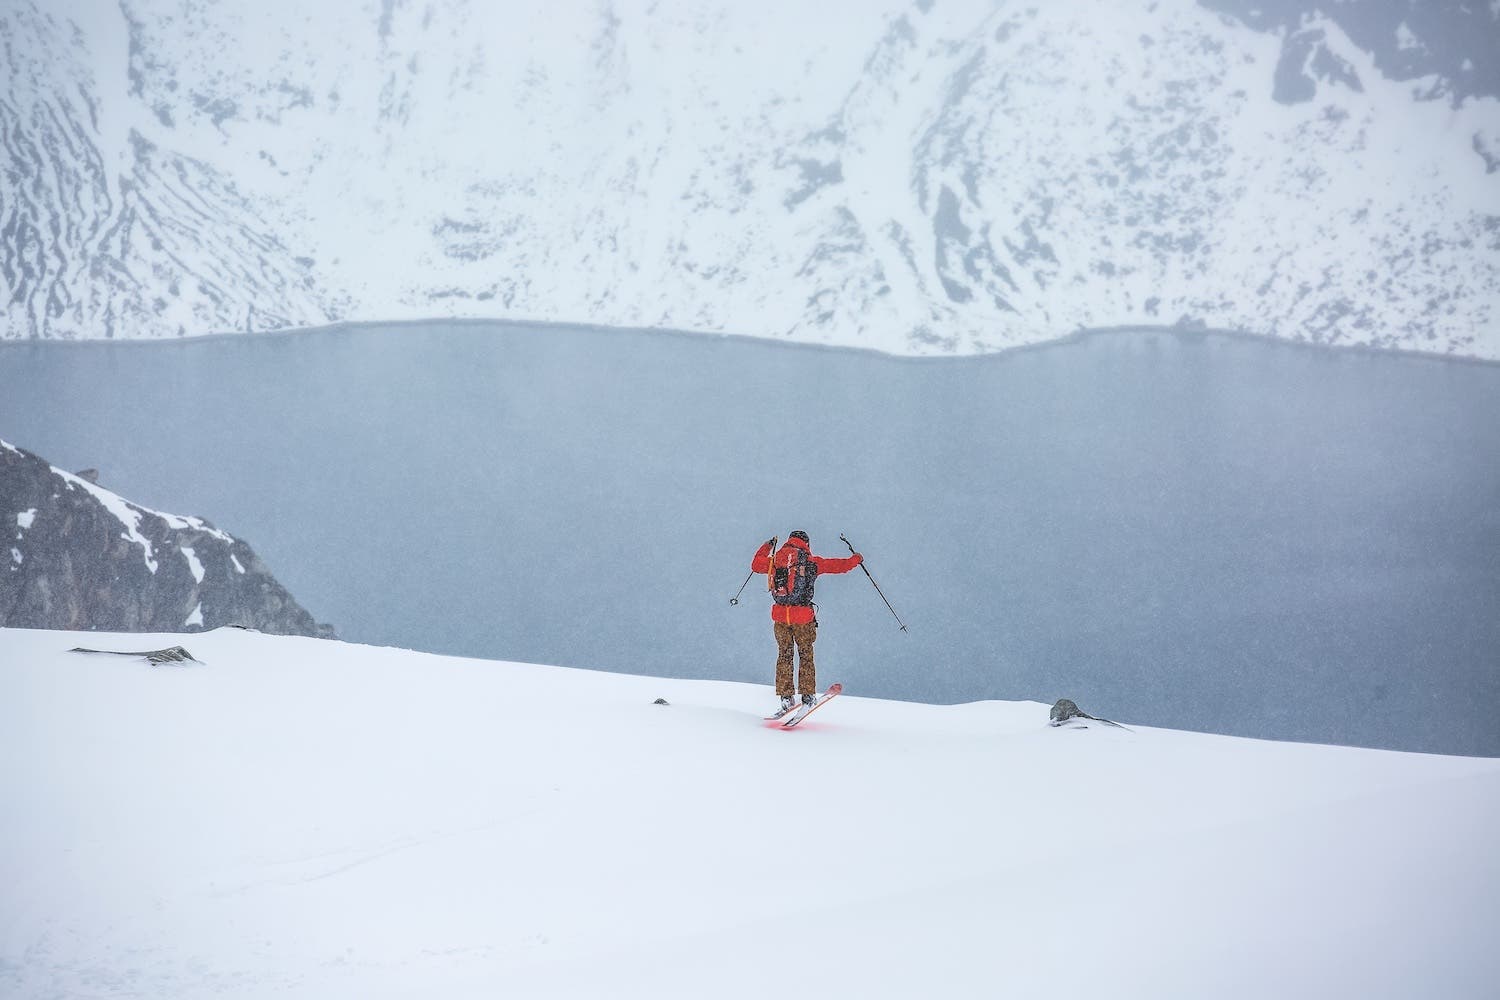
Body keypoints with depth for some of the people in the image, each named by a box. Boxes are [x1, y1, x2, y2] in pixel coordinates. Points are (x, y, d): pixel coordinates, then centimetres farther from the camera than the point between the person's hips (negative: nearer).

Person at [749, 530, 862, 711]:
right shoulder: (811, 562, -3)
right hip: (803, 616, -2)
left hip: (780, 615, 2)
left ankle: (785, 696, 12)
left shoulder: (775, 560, 5)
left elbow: (755, 565, 24)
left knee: (784, 655, 14)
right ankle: (807, 695, 13)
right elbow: (840, 566, 2)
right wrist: (856, 559, 22)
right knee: (805, 654, 13)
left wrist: (766, 547, 39)